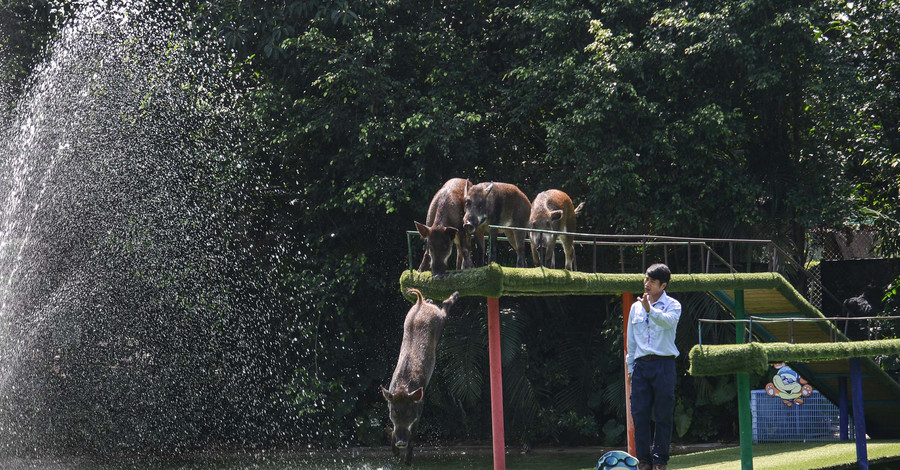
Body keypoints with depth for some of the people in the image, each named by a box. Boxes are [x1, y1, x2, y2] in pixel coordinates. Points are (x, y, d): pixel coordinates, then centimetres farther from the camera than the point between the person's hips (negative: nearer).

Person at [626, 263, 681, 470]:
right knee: (639, 414, 0)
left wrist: (650, 310, -36)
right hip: (641, 364, 4)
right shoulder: (636, 307, 16)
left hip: (663, 364, -4)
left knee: (664, 415, -2)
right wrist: (630, 366, 15)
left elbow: (669, 321, -21)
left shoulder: (672, 305, 3)